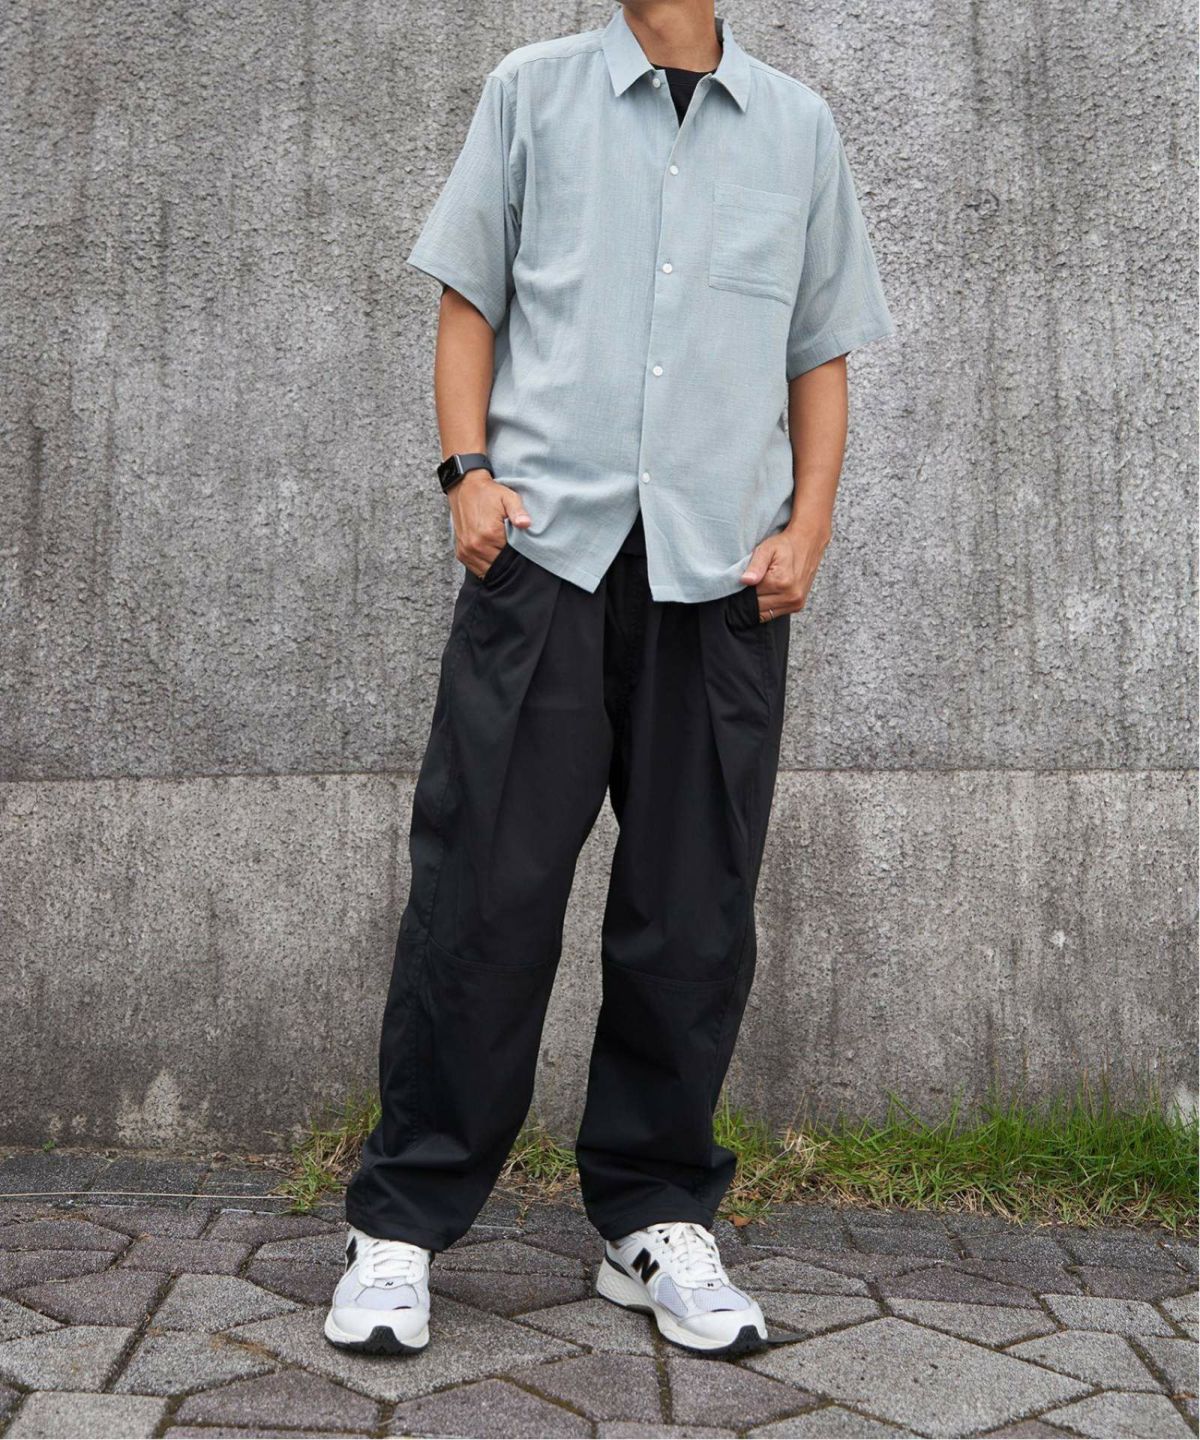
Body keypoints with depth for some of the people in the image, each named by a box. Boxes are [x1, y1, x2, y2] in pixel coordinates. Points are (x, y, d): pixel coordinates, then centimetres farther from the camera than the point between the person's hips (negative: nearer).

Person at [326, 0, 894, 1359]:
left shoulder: (800, 128, 18)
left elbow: (820, 356, 17)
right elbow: (468, 303, 12)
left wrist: (807, 525, 3)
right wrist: (470, 467, -3)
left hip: (722, 571, 2)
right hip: (545, 545, -1)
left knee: (693, 917, 5)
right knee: (481, 893, -2)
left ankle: (656, 1218, 20)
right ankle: (402, 1220, 11)